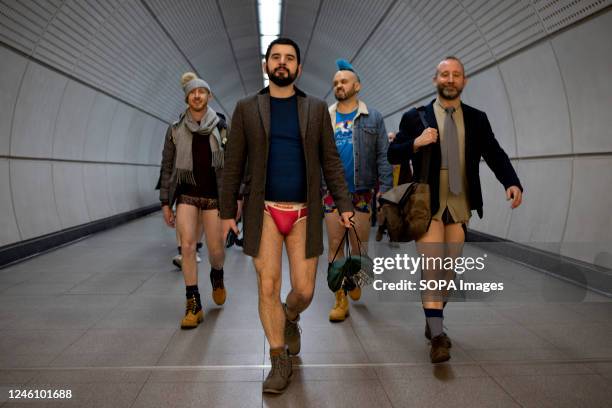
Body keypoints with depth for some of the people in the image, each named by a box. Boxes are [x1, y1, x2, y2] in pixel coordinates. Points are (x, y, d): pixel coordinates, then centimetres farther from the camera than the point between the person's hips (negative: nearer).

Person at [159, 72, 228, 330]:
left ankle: (217, 276, 40)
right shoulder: (176, 130, 6)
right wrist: (165, 202, 5)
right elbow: (167, 167, 8)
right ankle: (193, 305, 2)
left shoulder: (221, 127, 2)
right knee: (187, 246, -9)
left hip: (214, 195, -1)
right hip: (187, 195, 1)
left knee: (216, 249, 3)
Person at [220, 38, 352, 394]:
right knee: (268, 287, -1)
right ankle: (280, 361, 18)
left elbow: (331, 161, 4)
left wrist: (344, 204, -4)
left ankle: (290, 319, 40)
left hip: (304, 213, 1)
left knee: (304, 290, 3)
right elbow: (234, 164, 4)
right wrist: (228, 211, 2)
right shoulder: (246, 109, 4)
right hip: (264, 211, 0)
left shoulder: (317, 109, 6)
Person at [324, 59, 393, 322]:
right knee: (335, 245, 2)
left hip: (362, 192, -1)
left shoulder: (373, 118, 3)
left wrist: (385, 188, -10)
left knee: (359, 246, 4)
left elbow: (383, 155, -1)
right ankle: (341, 298, 11)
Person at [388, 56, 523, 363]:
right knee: (431, 268, -9)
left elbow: (495, 154, 2)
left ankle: (433, 321, 30)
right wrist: (415, 143, -19)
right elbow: (393, 156, 1)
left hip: (459, 206, 3)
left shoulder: (477, 119, 8)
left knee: (448, 269, 11)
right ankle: (437, 336, -4)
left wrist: (512, 182, -16)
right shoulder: (415, 117, 1)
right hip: (427, 205, -3)